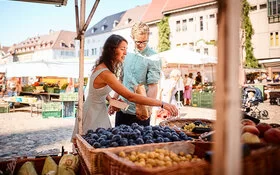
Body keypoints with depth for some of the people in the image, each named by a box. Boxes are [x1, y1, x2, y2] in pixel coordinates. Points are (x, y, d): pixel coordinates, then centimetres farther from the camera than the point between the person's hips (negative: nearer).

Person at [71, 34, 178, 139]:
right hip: (93, 114, -9)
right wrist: (162, 104, -34)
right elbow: (130, 96, -34)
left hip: (100, 111, 9)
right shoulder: (105, 73, -29)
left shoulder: (102, 66, 1)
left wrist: (110, 99, -2)